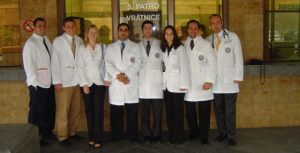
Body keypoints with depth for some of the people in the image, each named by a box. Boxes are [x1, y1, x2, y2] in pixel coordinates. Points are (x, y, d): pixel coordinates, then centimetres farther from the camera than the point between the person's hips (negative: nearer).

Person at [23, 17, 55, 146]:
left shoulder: (46, 40, 11)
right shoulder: (30, 43, -9)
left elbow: (51, 59, 9)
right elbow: (28, 64, -14)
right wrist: (34, 82, -18)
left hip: (48, 82, 7)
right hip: (37, 83, -7)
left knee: (49, 109, 16)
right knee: (37, 111, 3)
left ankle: (47, 132, 33)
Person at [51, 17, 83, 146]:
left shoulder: (79, 40, 7)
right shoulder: (58, 41, -1)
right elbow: (55, 62, -4)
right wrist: (56, 81, -9)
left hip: (77, 80, 3)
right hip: (64, 81, -3)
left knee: (76, 109, 10)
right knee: (63, 110, 0)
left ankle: (72, 132, 25)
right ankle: (62, 136, 13)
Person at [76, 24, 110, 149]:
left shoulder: (103, 47, 7)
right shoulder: (82, 48, 5)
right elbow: (80, 67, 0)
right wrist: (84, 84, -7)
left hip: (99, 82, 0)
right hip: (86, 83, 1)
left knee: (98, 109, -6)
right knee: (89, 109, 5)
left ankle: (98, 139, -2)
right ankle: (91, 137, 13)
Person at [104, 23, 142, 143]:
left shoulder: (135, 46, 11)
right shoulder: (110, 47, 14)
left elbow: (137, 63, -1)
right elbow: (107, 64, 1)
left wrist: (126, 75, -13)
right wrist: (118, 75, -14)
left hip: (131, 83, -1)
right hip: (116, 83, 1)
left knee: (132, 111, 2)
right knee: (116, 112, 3)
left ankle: (133, 136, 11)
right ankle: (116, 136, 15)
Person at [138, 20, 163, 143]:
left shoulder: (159, 44, 10)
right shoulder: (138, 45, 12)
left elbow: (164, 60, 8)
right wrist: (137, 73, -1)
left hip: (156, 81, -1)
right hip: (143, 81, 1)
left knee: (157, 110, -1)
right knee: (144, 111, 3)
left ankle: (156, 134, 10)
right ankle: (147, 134, 13)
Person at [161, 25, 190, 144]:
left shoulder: (180, 48, -2)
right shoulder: (163, 49, 13)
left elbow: (184, 66, -7)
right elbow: (163, 66, 7)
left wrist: (183, 84, -12)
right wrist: (162, 82, -1)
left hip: (176, 84, -5)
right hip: (166, 84, 5)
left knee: (178, 111, 0)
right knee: (169, 111, 9)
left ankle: (178, 137, 8)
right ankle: (170, 135, 18)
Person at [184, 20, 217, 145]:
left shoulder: (206, 44, 5)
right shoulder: (183, 45, 9)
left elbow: (212, 63, -1)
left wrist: (209, 81, -10)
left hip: (203, 84, -1)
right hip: (188, 84, 2)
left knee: (204, 112, 1)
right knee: (190, 111, 6)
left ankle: (204, 136, 13)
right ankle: (194, 132, 25)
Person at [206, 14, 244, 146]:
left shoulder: (232, 37, 2)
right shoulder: (208, 40, 8)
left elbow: (238, 57, 1)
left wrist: (238, 76, -5)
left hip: (230, 80, -2)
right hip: (215, 81, 3)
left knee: (230, 110, -1)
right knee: (218, 109, 9)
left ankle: (231, 136, 8)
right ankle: (222, 133, 23)